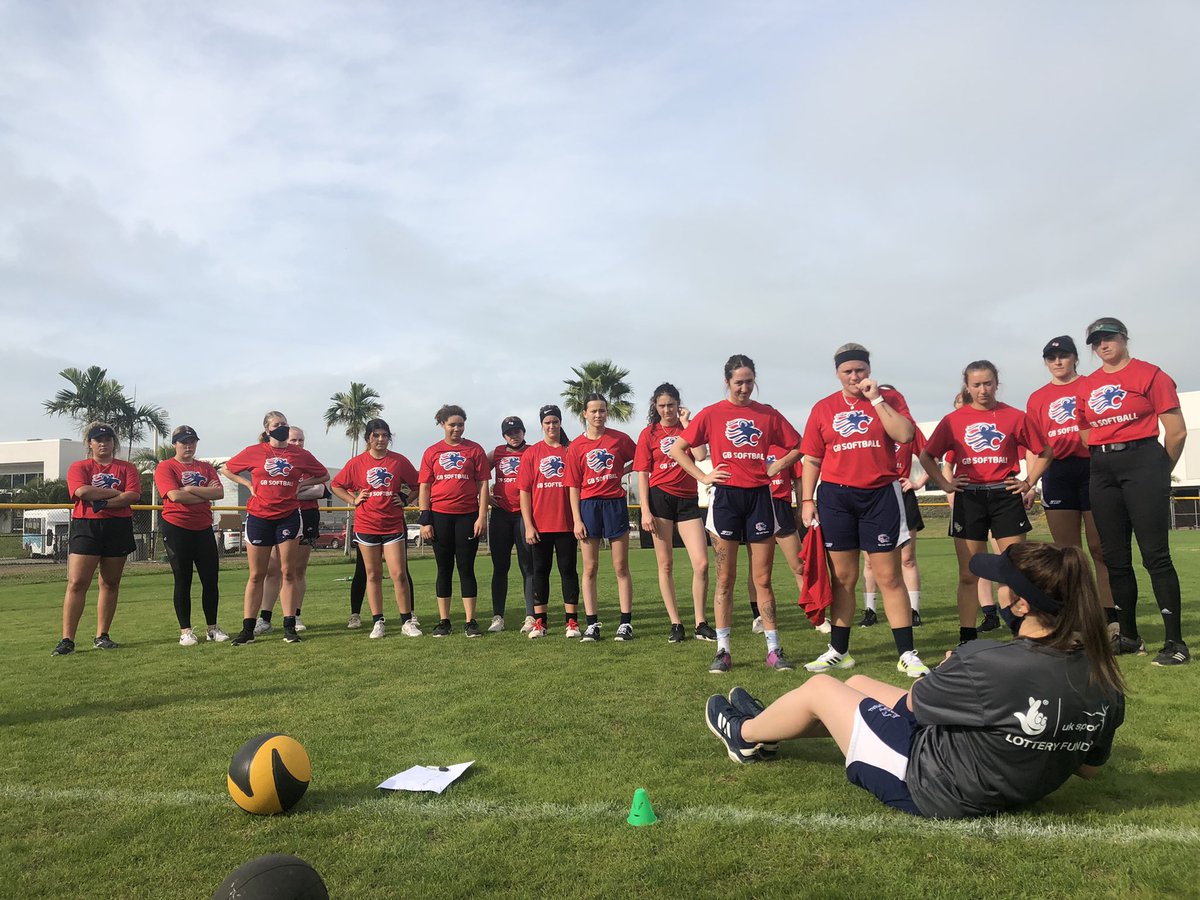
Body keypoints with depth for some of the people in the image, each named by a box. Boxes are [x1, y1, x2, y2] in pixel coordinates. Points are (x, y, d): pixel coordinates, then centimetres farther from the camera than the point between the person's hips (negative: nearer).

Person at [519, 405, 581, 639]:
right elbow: (524, 491, 2)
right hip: (540, 525, 1)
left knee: (568, 569, 4)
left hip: (566, 523, 0)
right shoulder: (531, 453, 4)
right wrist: (528, 525, -4)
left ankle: (572, 621, 10)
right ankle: (539, 621, 15)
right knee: (540, 570, 7)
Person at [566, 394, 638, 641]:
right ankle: (592, 624, 11)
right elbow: (573, 486, 2)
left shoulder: (620, 438, 2)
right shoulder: (576, 446, 2)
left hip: (615, 503, -1)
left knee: (621, 567, 3)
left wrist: (621, 471, -1)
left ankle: (626, 623, 8)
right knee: (590, 569, 4)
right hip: (588, 506, 1)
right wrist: (577, 520, -4)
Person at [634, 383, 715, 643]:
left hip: (688, 500, 2)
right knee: (665, 565, 2)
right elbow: (642, 474, 0)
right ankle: (675, 624, 11)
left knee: (702, 563, -5)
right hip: (660, 498, -1)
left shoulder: (689, 427, 9)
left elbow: (700, 455, -11)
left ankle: (701, 624, 6)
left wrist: (685, 424, -6)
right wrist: (645, 510, -8)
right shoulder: (649, 434, 4)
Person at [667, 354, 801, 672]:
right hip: (726, 497, -1)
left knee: (763, 579, 5)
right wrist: (703, 476, -3)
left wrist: (778, 466, 2)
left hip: (759, 496, 1)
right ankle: (722, 650, 11)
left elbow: (798, 446, 16)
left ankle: (774, 649, 13)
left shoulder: (768, 414, 7)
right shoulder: (711, 414, 3)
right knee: (725, 579, 4)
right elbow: (677, 450, 4)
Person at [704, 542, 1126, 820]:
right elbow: (1090, 768, 2)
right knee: (858, 683, 22)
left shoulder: (987, 662, -33)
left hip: (926, 786, -7)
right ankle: (768, 727, 46)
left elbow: (915, 701, -14)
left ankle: (745, 735, 39)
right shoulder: (1104, 681, -13)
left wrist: (949, 669, 6)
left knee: (819, 687, 11)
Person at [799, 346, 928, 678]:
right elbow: (811, 459, 8)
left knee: (889, 577, -1)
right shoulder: (823, 408, 8)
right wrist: (807, 501, 1)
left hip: (880, 495, -1)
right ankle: (838, 651, 18)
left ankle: (907, 655, 8)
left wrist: (876, 399, -13)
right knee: (842, 577, 8)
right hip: (835, 497, 2)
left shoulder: (889, 399, 4)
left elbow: (905, 435, -14)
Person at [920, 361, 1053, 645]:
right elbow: (926, 456, 12)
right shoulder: (953, 420, 4)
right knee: (968, 575, 3)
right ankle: (967, 640, 10)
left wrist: (1028, 482, 2)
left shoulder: (1015, 417, 3)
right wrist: (944, 484, 3)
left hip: (1006, 496, 0)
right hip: (968, 497, 1)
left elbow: (1044, 453, 12)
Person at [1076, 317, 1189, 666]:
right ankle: (1129, 637, 19)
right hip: (1102, 471, 5)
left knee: (1155, 555, -8)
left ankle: (1176, 643, -2)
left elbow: (1177, 431, -4)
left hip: (1142, 461, -5)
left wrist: (1161, 472, 4)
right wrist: (1104, 459, 13)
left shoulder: (1150, 374, -3)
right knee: (1115, 557, 8)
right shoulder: (1086, 386, 11)